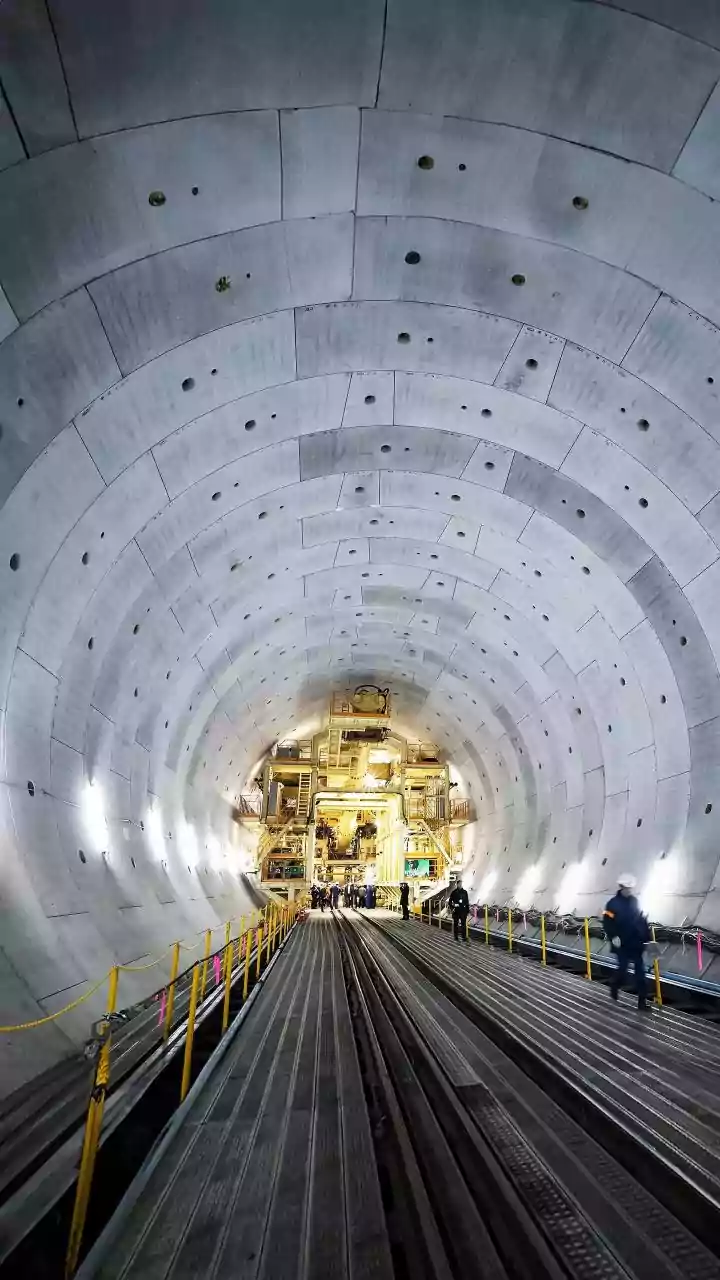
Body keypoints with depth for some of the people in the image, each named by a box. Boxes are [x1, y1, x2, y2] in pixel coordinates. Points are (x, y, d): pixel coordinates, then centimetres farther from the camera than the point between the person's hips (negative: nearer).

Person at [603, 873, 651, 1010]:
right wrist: (613, 936, -21)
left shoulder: (635, 901, 8)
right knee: (622, 969, 1)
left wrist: (647, 937, 8)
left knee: (640, 971, 2)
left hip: (636, 944, 5)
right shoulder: (613, 903, -9)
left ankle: (642, 1001, 7)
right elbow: (607, 921, -13)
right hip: (622, 944, -5)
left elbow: (642, 920, 13)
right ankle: (614, 988, 30)